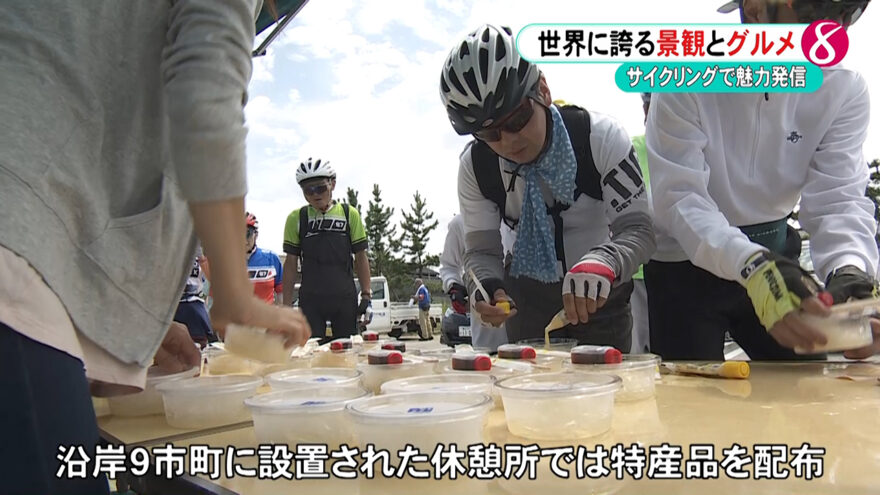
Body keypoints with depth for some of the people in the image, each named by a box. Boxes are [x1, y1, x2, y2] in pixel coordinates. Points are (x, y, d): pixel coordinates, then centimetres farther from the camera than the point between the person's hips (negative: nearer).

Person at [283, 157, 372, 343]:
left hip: (344, 298, 0)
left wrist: (366, 295, 0)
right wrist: (286, 304, 3)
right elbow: (291, 263, 6)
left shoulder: (349, 214, 2)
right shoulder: (296, 218, 3)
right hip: (310, 300, 0)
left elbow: (361, 257, 5)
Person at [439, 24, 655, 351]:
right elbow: (482, 250, -9)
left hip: (599, 298, -2)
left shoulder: (601, 137, -22)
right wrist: (488, 286, -32)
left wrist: (601, 262, -45)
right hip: (526, 301, 2)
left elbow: (637, 229, -23)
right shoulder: (475, 166, -14)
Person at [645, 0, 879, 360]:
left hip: (773, 255, 4)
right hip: (686, 265, -3)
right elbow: (679, 197, -27)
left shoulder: (844, 89, -9)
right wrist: (751, 264, -44)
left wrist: (849, 268, -36)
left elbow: (839, 197, -14)